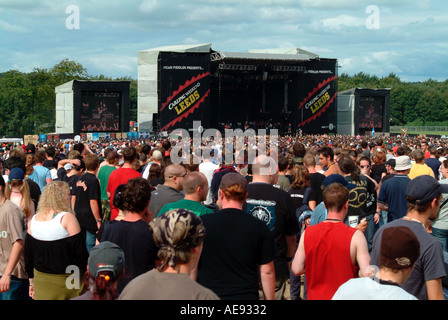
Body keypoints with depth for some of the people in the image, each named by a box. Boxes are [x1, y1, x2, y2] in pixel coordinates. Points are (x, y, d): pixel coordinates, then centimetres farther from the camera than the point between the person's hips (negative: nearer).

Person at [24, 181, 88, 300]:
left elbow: (28, 254, 10)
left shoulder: (33, 220, 2)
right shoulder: (67, 218, -15)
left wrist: (32, 281, 19)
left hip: (41, 280, 5)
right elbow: (80, 252, -14)